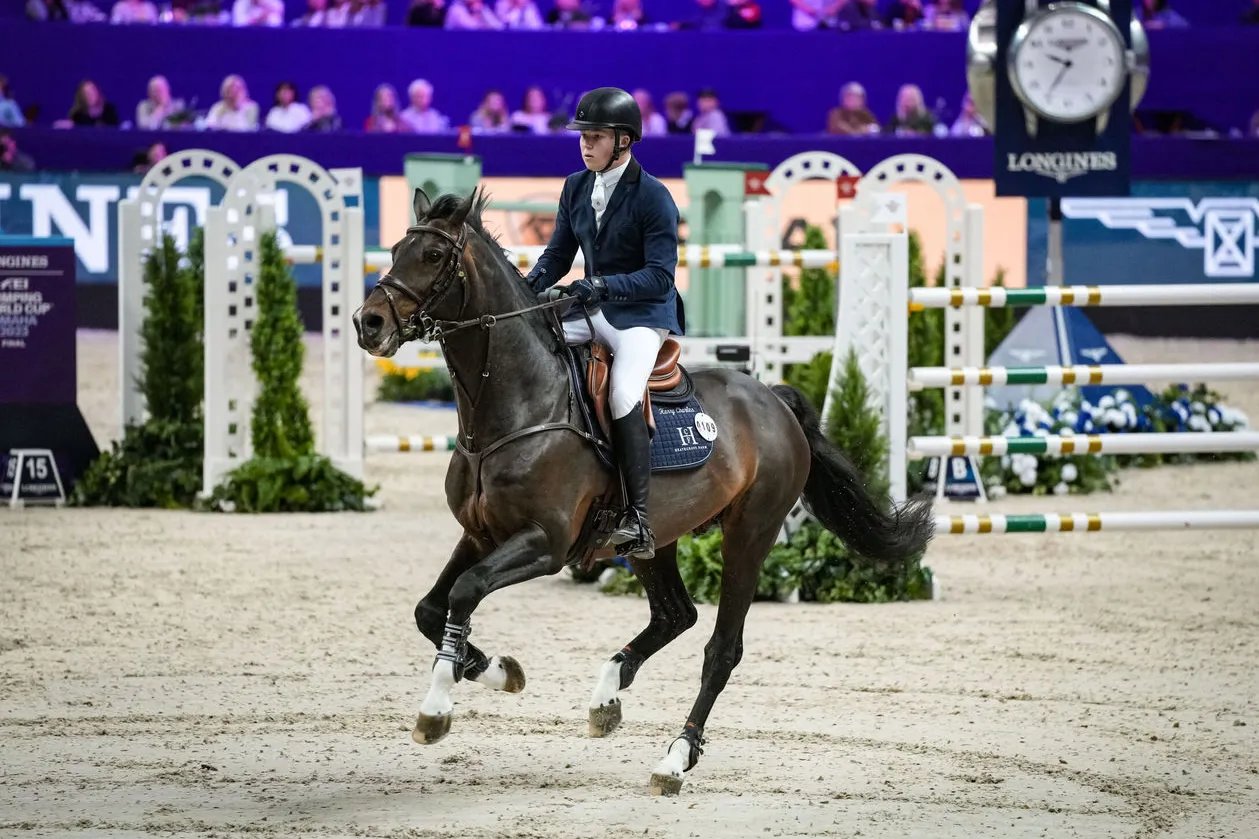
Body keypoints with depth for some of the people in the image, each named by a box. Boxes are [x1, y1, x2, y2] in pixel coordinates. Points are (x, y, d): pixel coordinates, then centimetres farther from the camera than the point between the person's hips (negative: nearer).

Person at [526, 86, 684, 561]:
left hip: (643, 314, -7)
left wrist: (601, 286, -29)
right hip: (593, 312, 7)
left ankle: (639, 520, -31)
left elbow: (659, 276, -17)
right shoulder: (576, 188, 8)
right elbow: (558, 254, 14)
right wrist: (528, 288, -7)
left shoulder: (653, 198, -13)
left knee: (623, 396, -31)